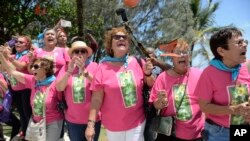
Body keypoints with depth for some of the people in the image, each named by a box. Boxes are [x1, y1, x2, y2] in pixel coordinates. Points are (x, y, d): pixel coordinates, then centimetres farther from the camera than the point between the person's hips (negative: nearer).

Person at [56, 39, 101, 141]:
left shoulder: (94, 66, -4)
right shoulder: (66, 67, 1)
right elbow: (59, 88, -9)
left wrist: (84, 71, -28)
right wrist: (69, 71, -24)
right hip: (72, 120, 2)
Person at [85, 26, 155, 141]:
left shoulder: (137, 62, -4)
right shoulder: (103, 68, -9)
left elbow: (152, 85, 7)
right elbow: (96, 99, -7)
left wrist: (148, 74, -13)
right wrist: (90, 124, -9)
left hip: (137, 122, 1)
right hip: (113, 125, -1)